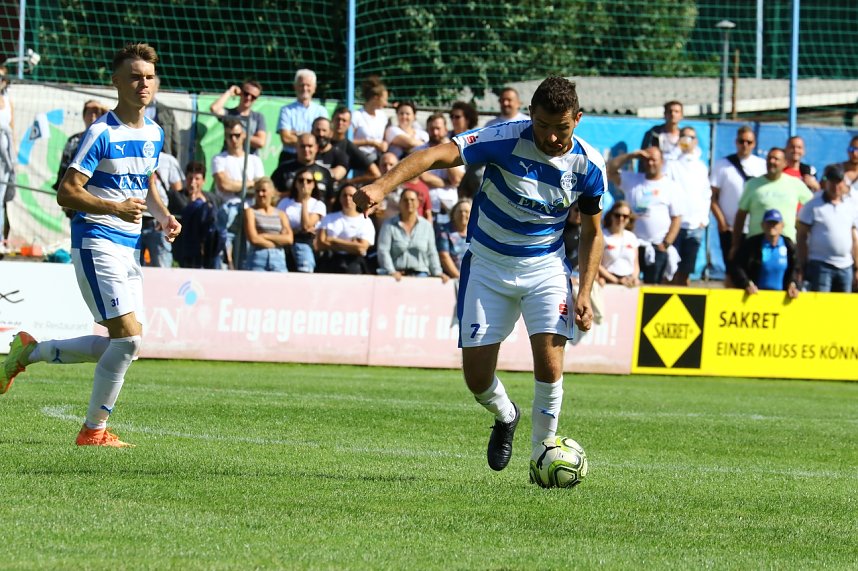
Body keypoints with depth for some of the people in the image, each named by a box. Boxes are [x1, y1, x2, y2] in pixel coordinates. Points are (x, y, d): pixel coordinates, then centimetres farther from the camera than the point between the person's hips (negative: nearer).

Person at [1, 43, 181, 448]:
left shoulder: (154, 134, 11)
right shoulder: (102, 133, -13)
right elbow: (66, 193, -15)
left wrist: (164, 216, 8)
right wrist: (115, 208, -27)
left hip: (130, 246, 8)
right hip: (96, 242, -8)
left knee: (119, 345, 8)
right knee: (129, 337, -16)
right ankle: (94, 430, -4)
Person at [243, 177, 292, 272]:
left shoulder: (281, 214, 15)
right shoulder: (250, 212, 4)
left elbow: (289, 238, 2)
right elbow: (253, 239, -7)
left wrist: (265, 236, -7)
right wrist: (278, 243, -2)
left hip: (278, 258, 3)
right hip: (258, 257, -3)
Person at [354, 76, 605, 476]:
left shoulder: (588, 164, -11)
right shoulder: (507, 140, -22)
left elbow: (592, 233, 4)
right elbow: (438, 154, -34)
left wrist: (585, 294, -6)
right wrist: (382, 186, -49)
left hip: (545, 267, 1)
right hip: (488, 266, -1)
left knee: (549, 367, -16)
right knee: (477, 377, -1)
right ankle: (505, 416, 34)